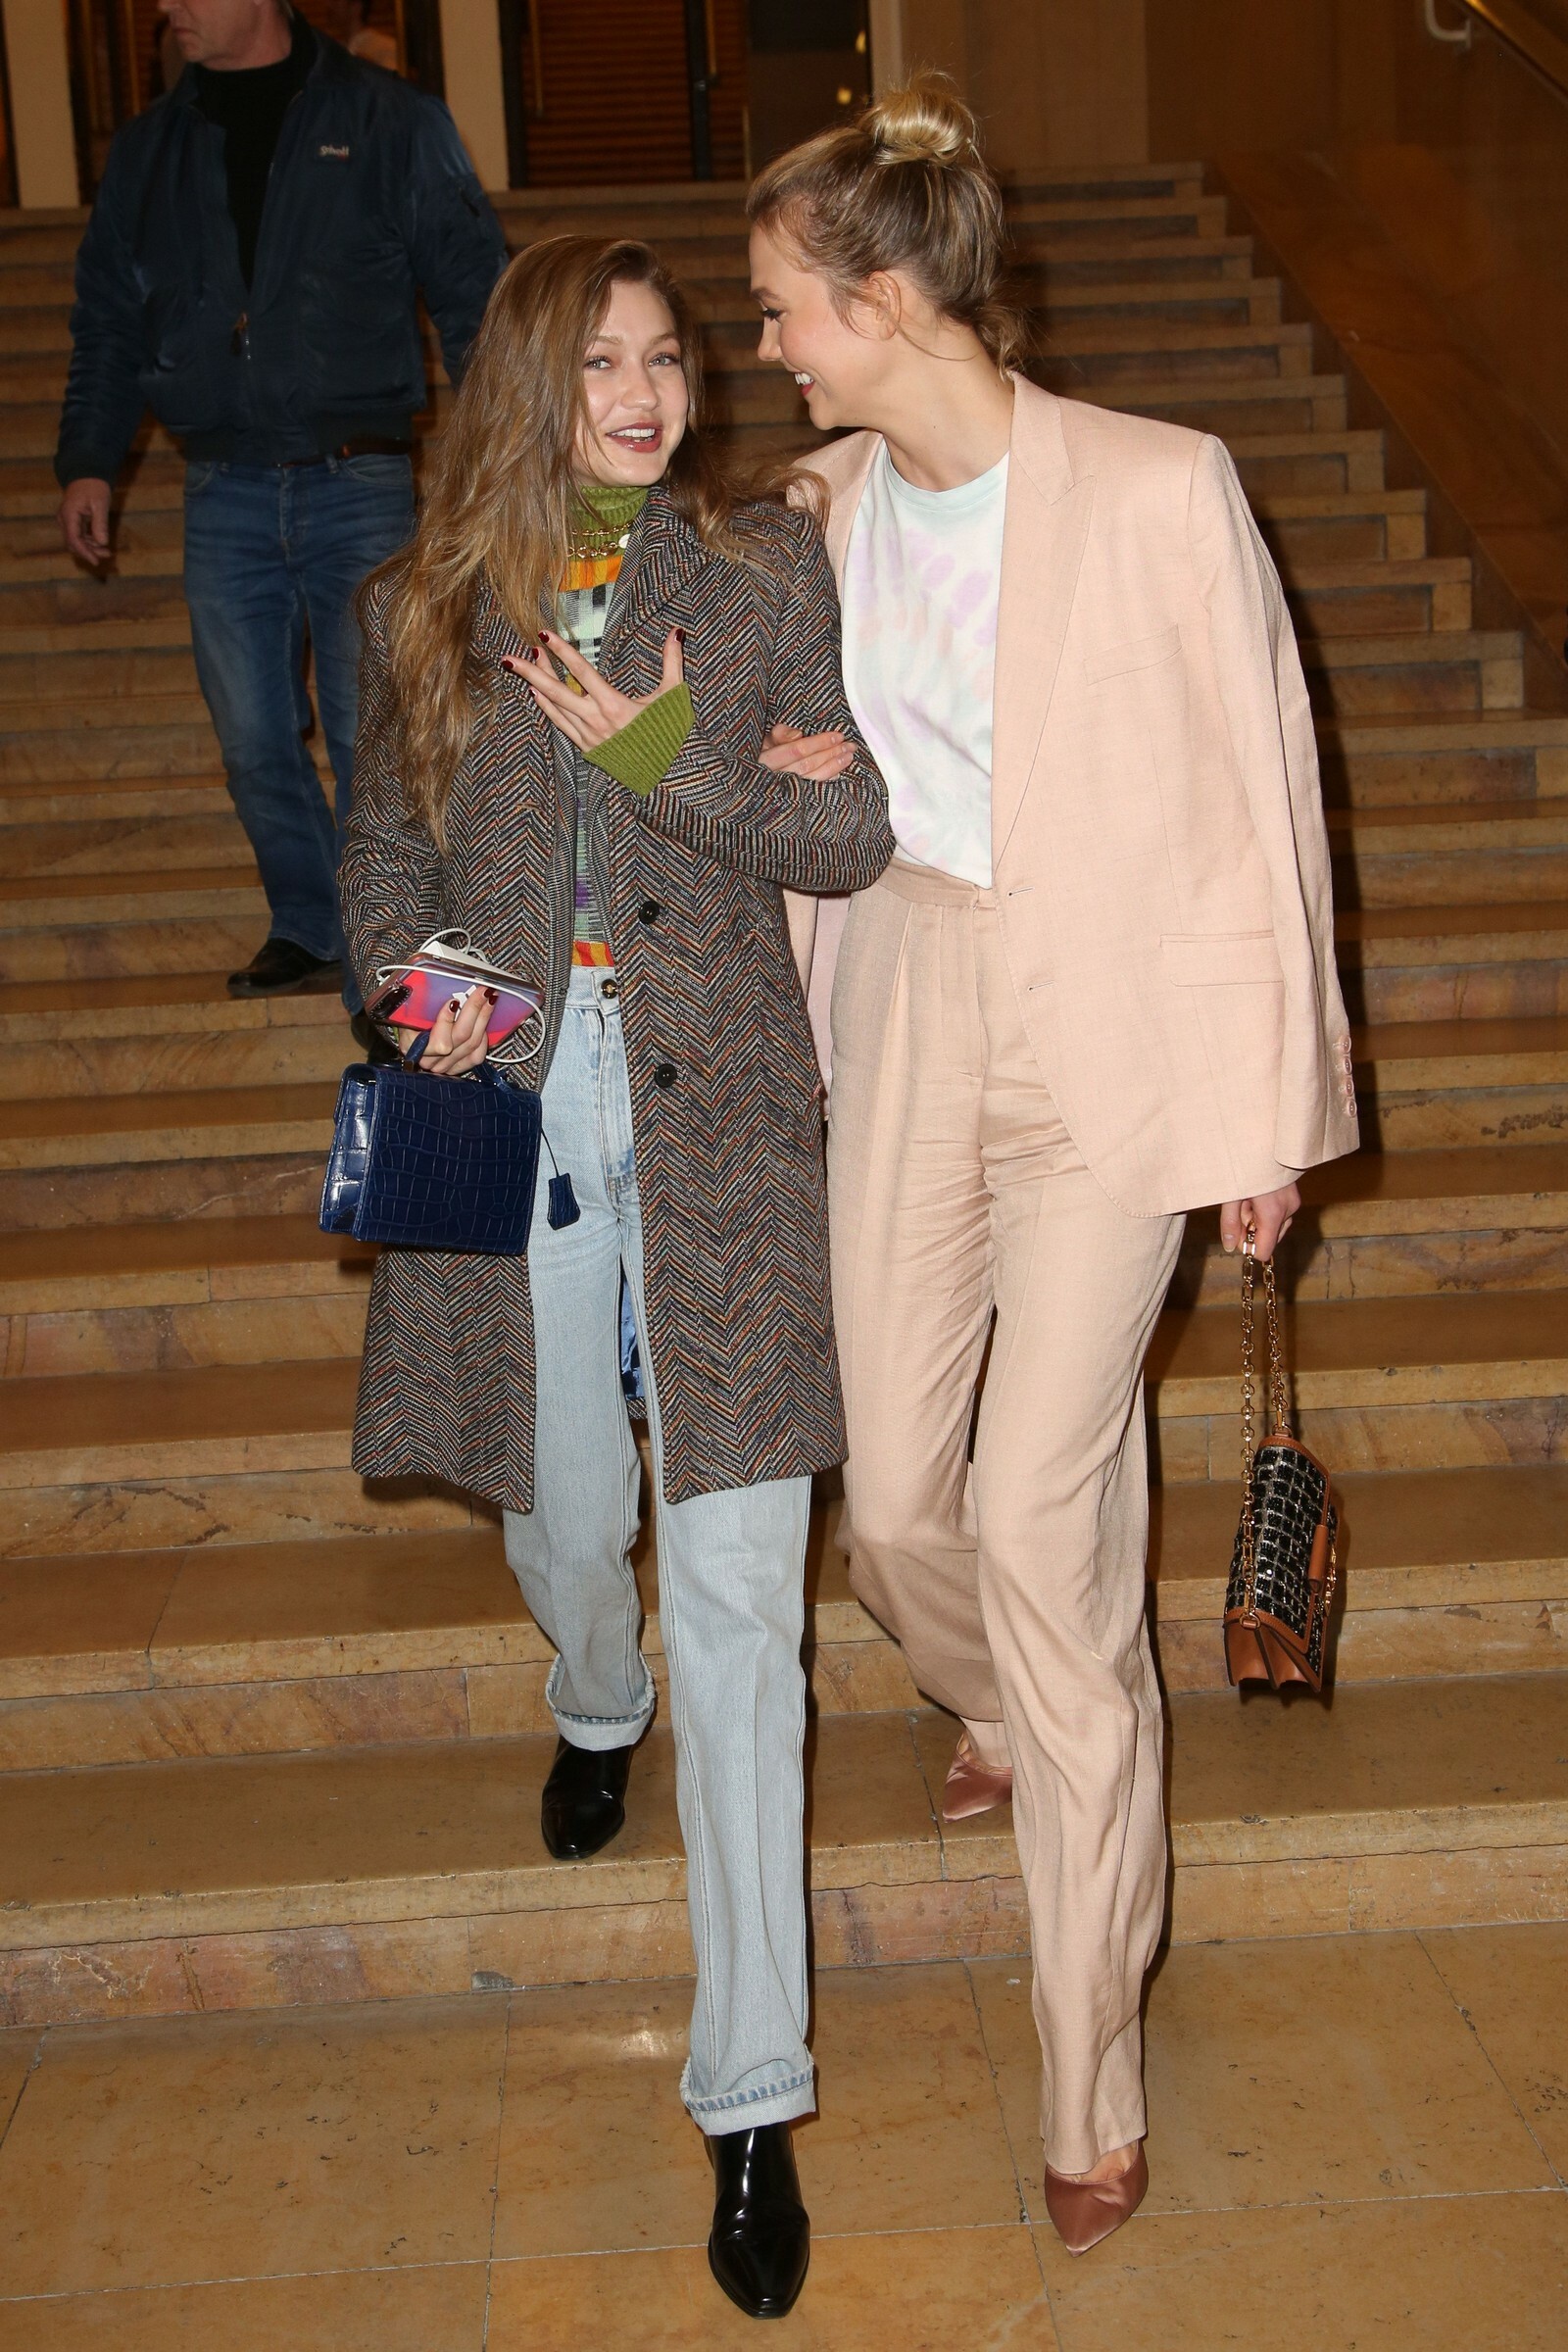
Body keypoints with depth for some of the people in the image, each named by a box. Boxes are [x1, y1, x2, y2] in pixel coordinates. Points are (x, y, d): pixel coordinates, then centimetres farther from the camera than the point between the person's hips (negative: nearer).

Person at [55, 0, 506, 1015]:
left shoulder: (392, 123, 2)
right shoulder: (149, 149, 14)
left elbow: (474, 291, 2)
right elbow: (109, 322, 19)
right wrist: (88, 459, 10)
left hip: (360, 485, -3)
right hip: (224, 494, 4)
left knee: (370, 739, -3)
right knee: (255, 742, 5)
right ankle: (309, 931, 22)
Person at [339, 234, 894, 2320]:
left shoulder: (769, 568, 2)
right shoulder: (428, 603, 6)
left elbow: (852, 839, 0)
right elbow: (386, 853, 13)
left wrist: (668, 761, -14)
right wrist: (420, 977, -7)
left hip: (714, 1110, -2)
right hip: (513, 1107, 2)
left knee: (738, 1581, -6)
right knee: (564, 1526, 15)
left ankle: (752, 2095, 4)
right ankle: (598, 1705, 57)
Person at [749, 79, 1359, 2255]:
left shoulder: (1162, 493, -14)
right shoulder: (834, 511, 4)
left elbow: (1263, 796, -8)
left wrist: (1275, 1104, -5)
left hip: (1108, 1033, -5)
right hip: (908, 1004, 5)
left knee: (1039, 1521, -7)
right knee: (895, 1504, 9)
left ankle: (1093, 2078, 10)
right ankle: (1007, 1721, 48)